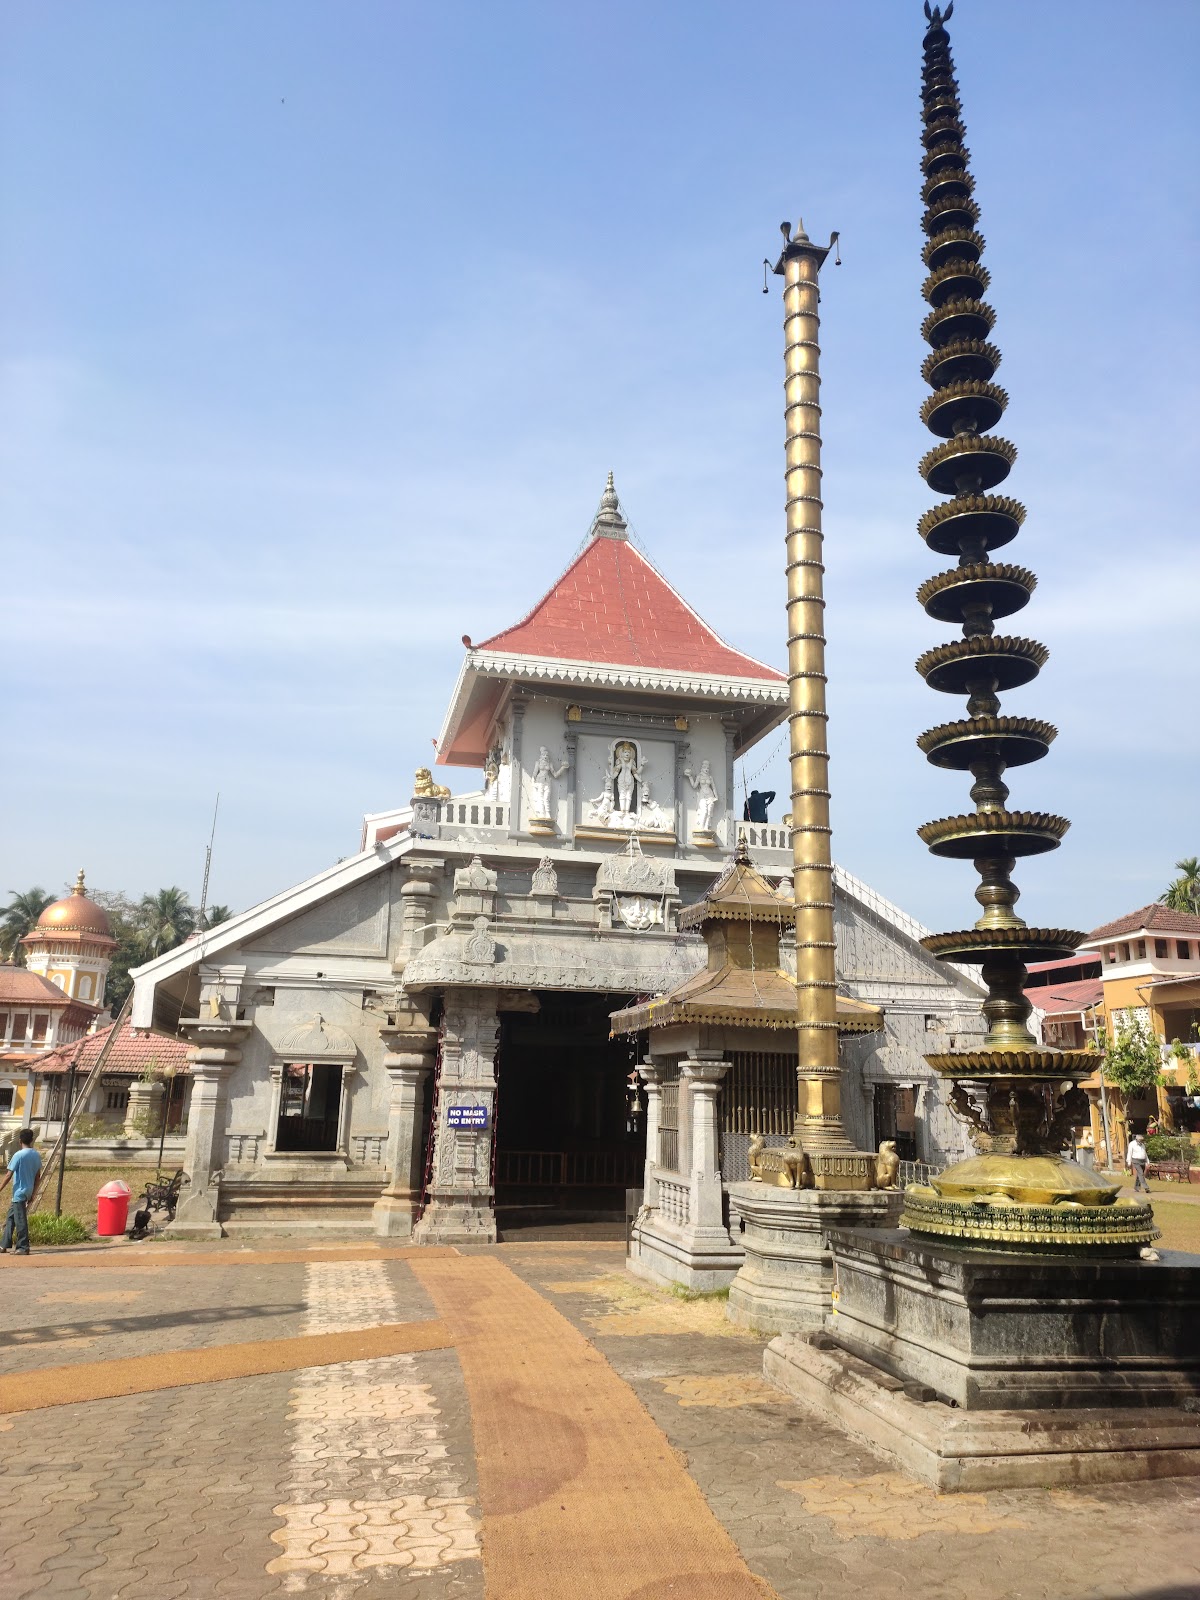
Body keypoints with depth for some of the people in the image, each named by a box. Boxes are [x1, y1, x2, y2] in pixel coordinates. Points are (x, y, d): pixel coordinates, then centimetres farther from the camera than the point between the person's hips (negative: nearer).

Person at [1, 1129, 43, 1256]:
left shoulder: (19, 1155, -14)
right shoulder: (36, 1155, 5)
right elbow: (38, 1176, 10)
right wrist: (33, 1194, 17)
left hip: (19, 1192, -7)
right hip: (28, 1192, 7)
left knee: (20, 1220, -3)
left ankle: (23, 1247, -1)